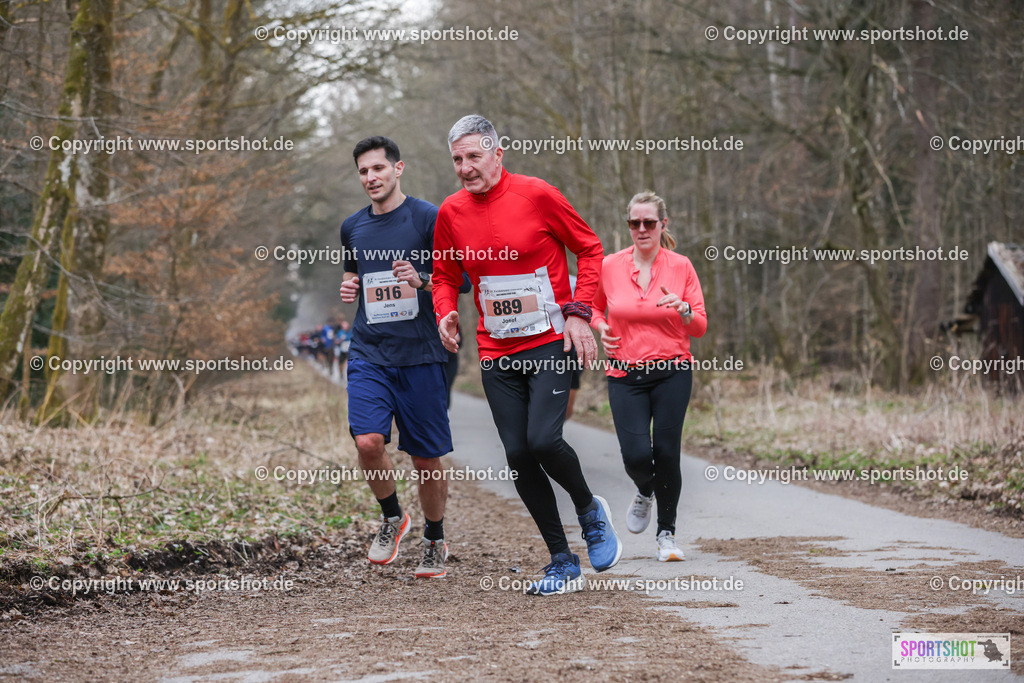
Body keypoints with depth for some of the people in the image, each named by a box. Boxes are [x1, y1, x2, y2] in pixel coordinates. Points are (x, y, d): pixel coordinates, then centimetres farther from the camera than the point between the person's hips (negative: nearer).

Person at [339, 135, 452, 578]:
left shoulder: (427, 218, -3)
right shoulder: (352, 227, 12)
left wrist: (422, 280, -20)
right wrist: (348, 289, 6)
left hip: (420, 354, -3)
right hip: (369, 353, 3)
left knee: (427, 458, 3)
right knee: (368, 441, -18)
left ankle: (435, 542, 25)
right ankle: (391, 518, 8)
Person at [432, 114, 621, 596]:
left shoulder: (536, 195, -8)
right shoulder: (451, 212, 4)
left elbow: (589, 249, 1)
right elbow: (445, 275, 17)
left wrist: (579, 312, -9)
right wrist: (445, 313, -4)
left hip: (550, 343, -4)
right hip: (496, 353, 4)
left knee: (543, 440, -19)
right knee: (518, 455, 0)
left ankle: (590, 510, 12)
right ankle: (562, 563, 11)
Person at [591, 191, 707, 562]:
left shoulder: (681, 266, 0)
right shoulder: (610, 266, 1)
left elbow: (700, 326, 3)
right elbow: (594, 306, 20)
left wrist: (683, 309, -18)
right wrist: (601, 328, -1)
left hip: (672, 372, 0)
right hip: (626, 375, 0)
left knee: (666, 452, -6)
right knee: (636, 455, -13)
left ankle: (667, 533, 14)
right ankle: (645, 492, 26)